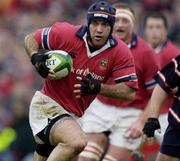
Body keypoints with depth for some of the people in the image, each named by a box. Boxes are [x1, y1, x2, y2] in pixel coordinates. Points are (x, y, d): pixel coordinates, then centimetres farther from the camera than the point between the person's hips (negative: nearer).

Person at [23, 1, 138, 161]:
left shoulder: (120, 53, -8)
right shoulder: (66, 34, -14)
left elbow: (129, 91, -11)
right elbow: (31, 39, 1)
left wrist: (97, 87, -23)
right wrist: (35, 59, -19)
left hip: (73, 115, 5)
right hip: (47, 105, -5)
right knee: (77, 141, -33)